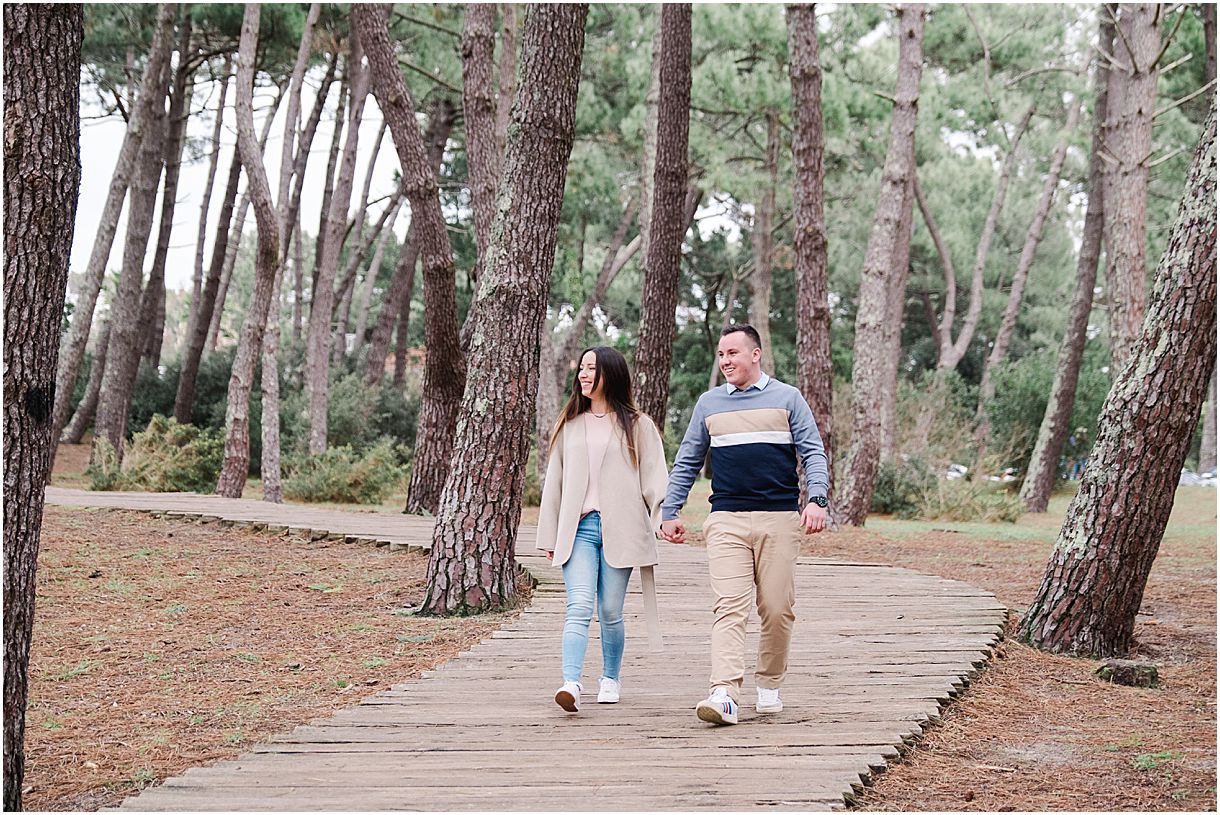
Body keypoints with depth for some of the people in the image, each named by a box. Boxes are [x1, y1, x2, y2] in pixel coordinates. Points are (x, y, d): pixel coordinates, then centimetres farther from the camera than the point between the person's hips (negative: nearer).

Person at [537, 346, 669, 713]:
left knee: (610, 612, 4)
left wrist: (660, 527, -7)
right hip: (578, 528, 1)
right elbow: (554, 481, 18)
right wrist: (549, 537, 15)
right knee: (579, 607, -14)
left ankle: (610, 679, 23)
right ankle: (571, 684, -26)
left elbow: (653, 480, 5)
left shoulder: (637, 426, 7)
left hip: (620, 529, -1)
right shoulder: (569, 425, 16)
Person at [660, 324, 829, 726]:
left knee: (777, 609, 1)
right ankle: (724, 694, -22)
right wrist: (670, 511, 14)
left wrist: (816, 499, -12)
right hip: (727, 521, 1)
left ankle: (769, 685, 20)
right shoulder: (709, 403, 14)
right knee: (730, 607, -12)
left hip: (779, 519, -1)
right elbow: (686, 462, 20)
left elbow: (813, 453, 4)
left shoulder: (787, 398, 8)